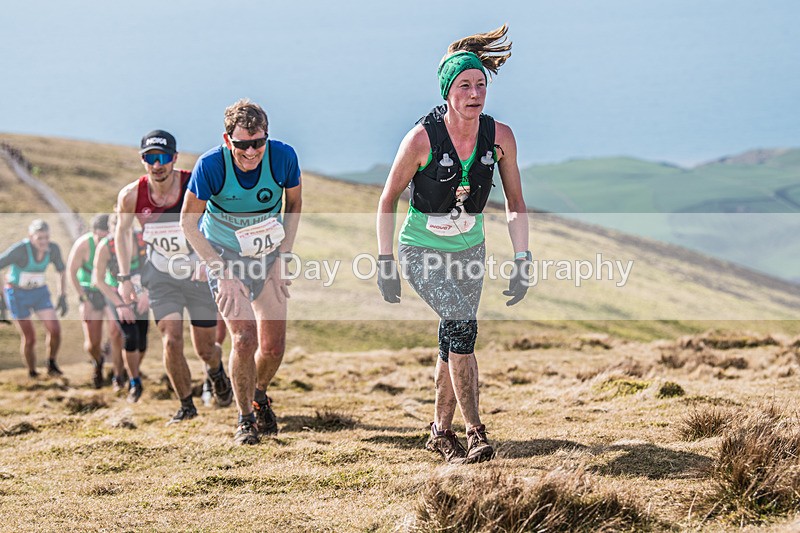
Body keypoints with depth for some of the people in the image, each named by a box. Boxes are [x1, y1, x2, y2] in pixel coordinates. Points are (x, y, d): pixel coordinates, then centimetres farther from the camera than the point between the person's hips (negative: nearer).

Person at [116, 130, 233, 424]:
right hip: (161, 276, 1)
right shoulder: (131, 196, -12)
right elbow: (122, 231, 6)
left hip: (200, 275, -1)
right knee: (171, 341, -14)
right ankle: (186, 405, 7)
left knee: (205, 349, 7)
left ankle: (216, 371, 45)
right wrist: (124, 277, 2)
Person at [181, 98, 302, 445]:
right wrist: (221, 271, -18)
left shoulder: (283, 157, -20)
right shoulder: (210, 165, -25)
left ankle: (259, 396, 35)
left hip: (268, 256, 3)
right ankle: (245, 419, 5)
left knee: (274, 346, 1)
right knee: (243, 338, -16)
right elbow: (188, 221, -13)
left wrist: (282, 257, -5)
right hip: (225, 256, -3)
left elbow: (294, 204, 0)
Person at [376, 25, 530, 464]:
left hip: (470, 249, 4)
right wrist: (385, 264, -13)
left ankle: (441, 431, 30)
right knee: (461, 322, -23)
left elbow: (515, 204, -1)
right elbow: (388, 200, -11)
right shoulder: (422, 138, -23)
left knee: (454, 341, 11)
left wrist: (522, 260, -7)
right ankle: (475, 432, -18)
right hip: (422, 251, -4)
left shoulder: (500, 137, -13)